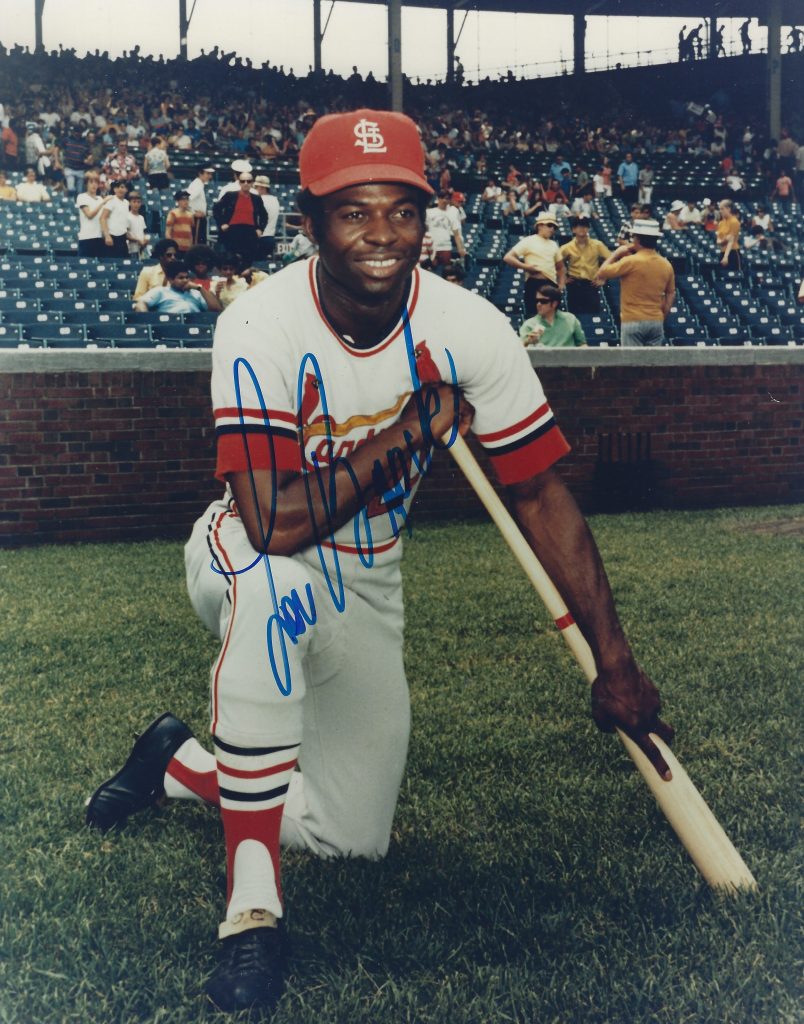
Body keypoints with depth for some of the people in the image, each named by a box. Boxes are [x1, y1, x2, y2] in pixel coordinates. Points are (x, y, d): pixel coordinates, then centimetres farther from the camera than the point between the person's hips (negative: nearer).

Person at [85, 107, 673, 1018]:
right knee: (276, 579, -43)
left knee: (352, 837, 7)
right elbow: (274, 523, -38)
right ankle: (252, 901, -29)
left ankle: (177, 764, 32)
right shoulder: (262, 327, -27)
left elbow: (541, 496, -11)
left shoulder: (470, 330, -17)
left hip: (365, 585, 4)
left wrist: (614, 662, -12)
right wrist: (412, 432, -32)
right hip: (243, 560, -4)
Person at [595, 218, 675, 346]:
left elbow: (602, 273, -5)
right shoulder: (666, 265, 6)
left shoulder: (631, 261, -12)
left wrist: (616, 253, 6)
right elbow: (671, 294, 13)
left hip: (633, 322, -5)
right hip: (656, 322, 5)